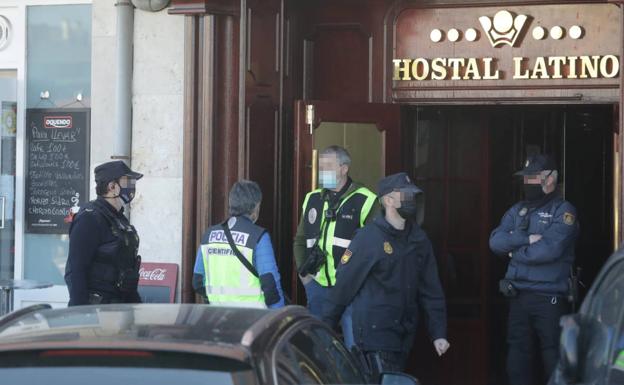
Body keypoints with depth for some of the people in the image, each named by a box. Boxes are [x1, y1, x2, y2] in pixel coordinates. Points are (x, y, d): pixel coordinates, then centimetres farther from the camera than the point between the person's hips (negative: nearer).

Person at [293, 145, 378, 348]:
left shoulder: (364, 201, -5)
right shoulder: (312, 200, 14)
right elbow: (300, 240, 23)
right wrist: (302, 271, 10)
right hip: (317, 284, 6)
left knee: (355, 348, -6)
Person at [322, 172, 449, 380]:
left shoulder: (419, 240, 8)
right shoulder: (369, 237, -10)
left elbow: (431, 291, 10)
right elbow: (344, 284, -8)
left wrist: (438, 333, 4)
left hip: (404, 335, 6)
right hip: (375, 332, -6)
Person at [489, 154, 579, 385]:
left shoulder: (563, 211, -4)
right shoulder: (517, 211, 15)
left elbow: (550, 249, -18)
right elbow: (496, 241, 1)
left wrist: (515, 251, -4)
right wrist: (527, 239, -13)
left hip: (549, 298, -6)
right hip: (518, 296, 6)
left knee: (554, 361, -3)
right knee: (517, 358, 11)